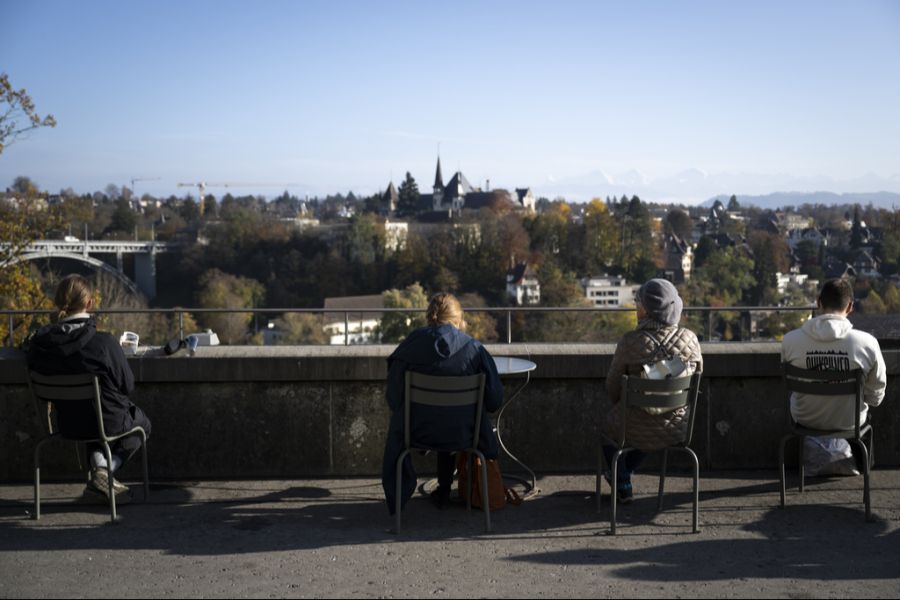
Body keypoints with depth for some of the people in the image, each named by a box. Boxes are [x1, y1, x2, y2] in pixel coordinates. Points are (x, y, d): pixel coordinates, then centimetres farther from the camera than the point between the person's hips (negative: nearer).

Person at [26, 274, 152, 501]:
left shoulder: (39, 343, -14)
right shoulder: (104, 343, -27)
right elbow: (127, 386, -15)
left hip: (67, 424, 5)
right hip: (109, 422, -5)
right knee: (142, 423, 28)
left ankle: (99, 466, 18)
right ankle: (107, 472, 8)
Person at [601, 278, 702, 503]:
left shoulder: (630, 342, -19)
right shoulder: (690, 339, -11)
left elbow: (613, 386, -7)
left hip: (636, 431, -3)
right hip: (677, 430, 3)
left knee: (606, 424, 33)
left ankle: (623, 486, 41)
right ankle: (623, 473, 53)